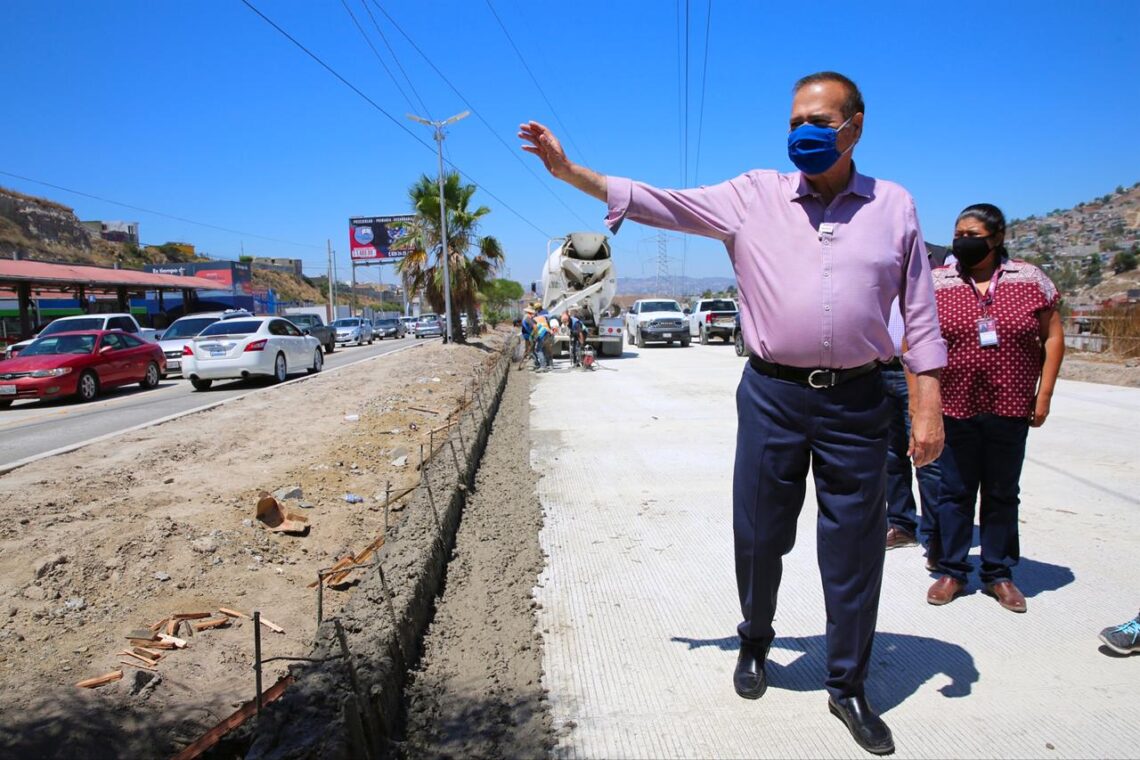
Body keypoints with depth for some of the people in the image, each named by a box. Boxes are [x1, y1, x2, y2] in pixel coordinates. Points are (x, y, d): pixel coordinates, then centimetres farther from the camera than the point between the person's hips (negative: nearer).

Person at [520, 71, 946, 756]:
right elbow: (659, 203, 1)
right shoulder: (753, 195, 4)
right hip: (772, 396, 0)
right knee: (759, 536, 11)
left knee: (855, 551, 7)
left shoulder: (894, 205, 6)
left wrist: (929, 404, 1)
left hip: (858, 402, 0)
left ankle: (849, 687, 29)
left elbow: (920, 311, 6)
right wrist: (570, 170, -6)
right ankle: (755, 643, 40)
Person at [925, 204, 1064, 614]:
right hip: (954, 409, -1)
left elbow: (1053, 337, 6)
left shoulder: (1029, 279, 1)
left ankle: (998, 573, 25)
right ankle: (951, 571, 19)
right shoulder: (936, 283, -1)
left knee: (1002, 494, 12)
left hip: (1011, 410, 1)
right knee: (954, 492, 7)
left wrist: (1044, 394, 0)